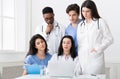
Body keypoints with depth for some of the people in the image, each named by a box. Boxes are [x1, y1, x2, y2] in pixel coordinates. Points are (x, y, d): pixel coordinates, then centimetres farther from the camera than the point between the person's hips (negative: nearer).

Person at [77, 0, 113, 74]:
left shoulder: (100, 22, 2)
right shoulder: (81, 25, 15)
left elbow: (109, 39, 0)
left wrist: (98, 48, -9)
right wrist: (78, 57, 7)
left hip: (95, 59, -4)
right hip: (82, 59, 4)